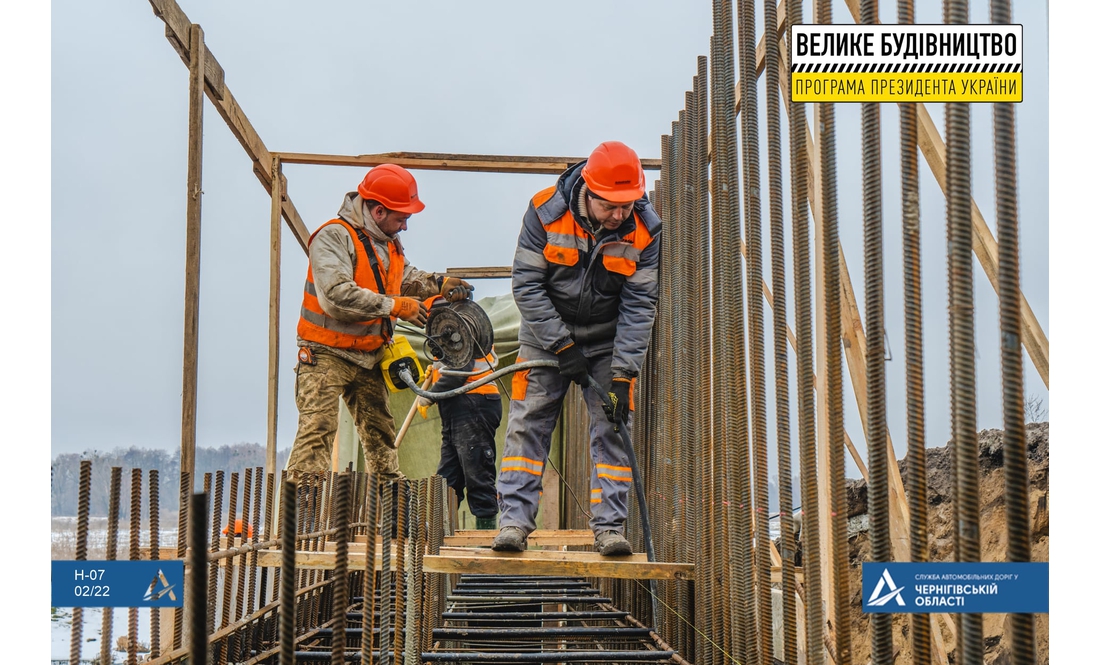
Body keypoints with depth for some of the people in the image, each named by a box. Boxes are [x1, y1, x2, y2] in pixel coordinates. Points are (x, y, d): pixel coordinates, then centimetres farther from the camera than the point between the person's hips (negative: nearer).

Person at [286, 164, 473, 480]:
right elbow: (337, 295, -30)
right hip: (327, 355, -8)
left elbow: (406, 278, 23)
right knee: (318, 427, -16)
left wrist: (440, 284, 2)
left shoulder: (389, 243, 11)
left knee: (379, 428, 16)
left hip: (369, 358, 8)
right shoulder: (334, 237, -19)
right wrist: (396, 306, -25)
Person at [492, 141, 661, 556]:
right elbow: (525, 283, -16)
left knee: (612, 427, -5)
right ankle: (514, 521, 0)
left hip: (608, 341, 1)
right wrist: (562, 345, -20)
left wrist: (623, 374, -21)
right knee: (528, 424, -4)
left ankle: (610, 526, 0)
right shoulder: (545, 211, -20)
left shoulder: (645, 231, -17)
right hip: (546, 334, -1)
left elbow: (639, 305, -15)